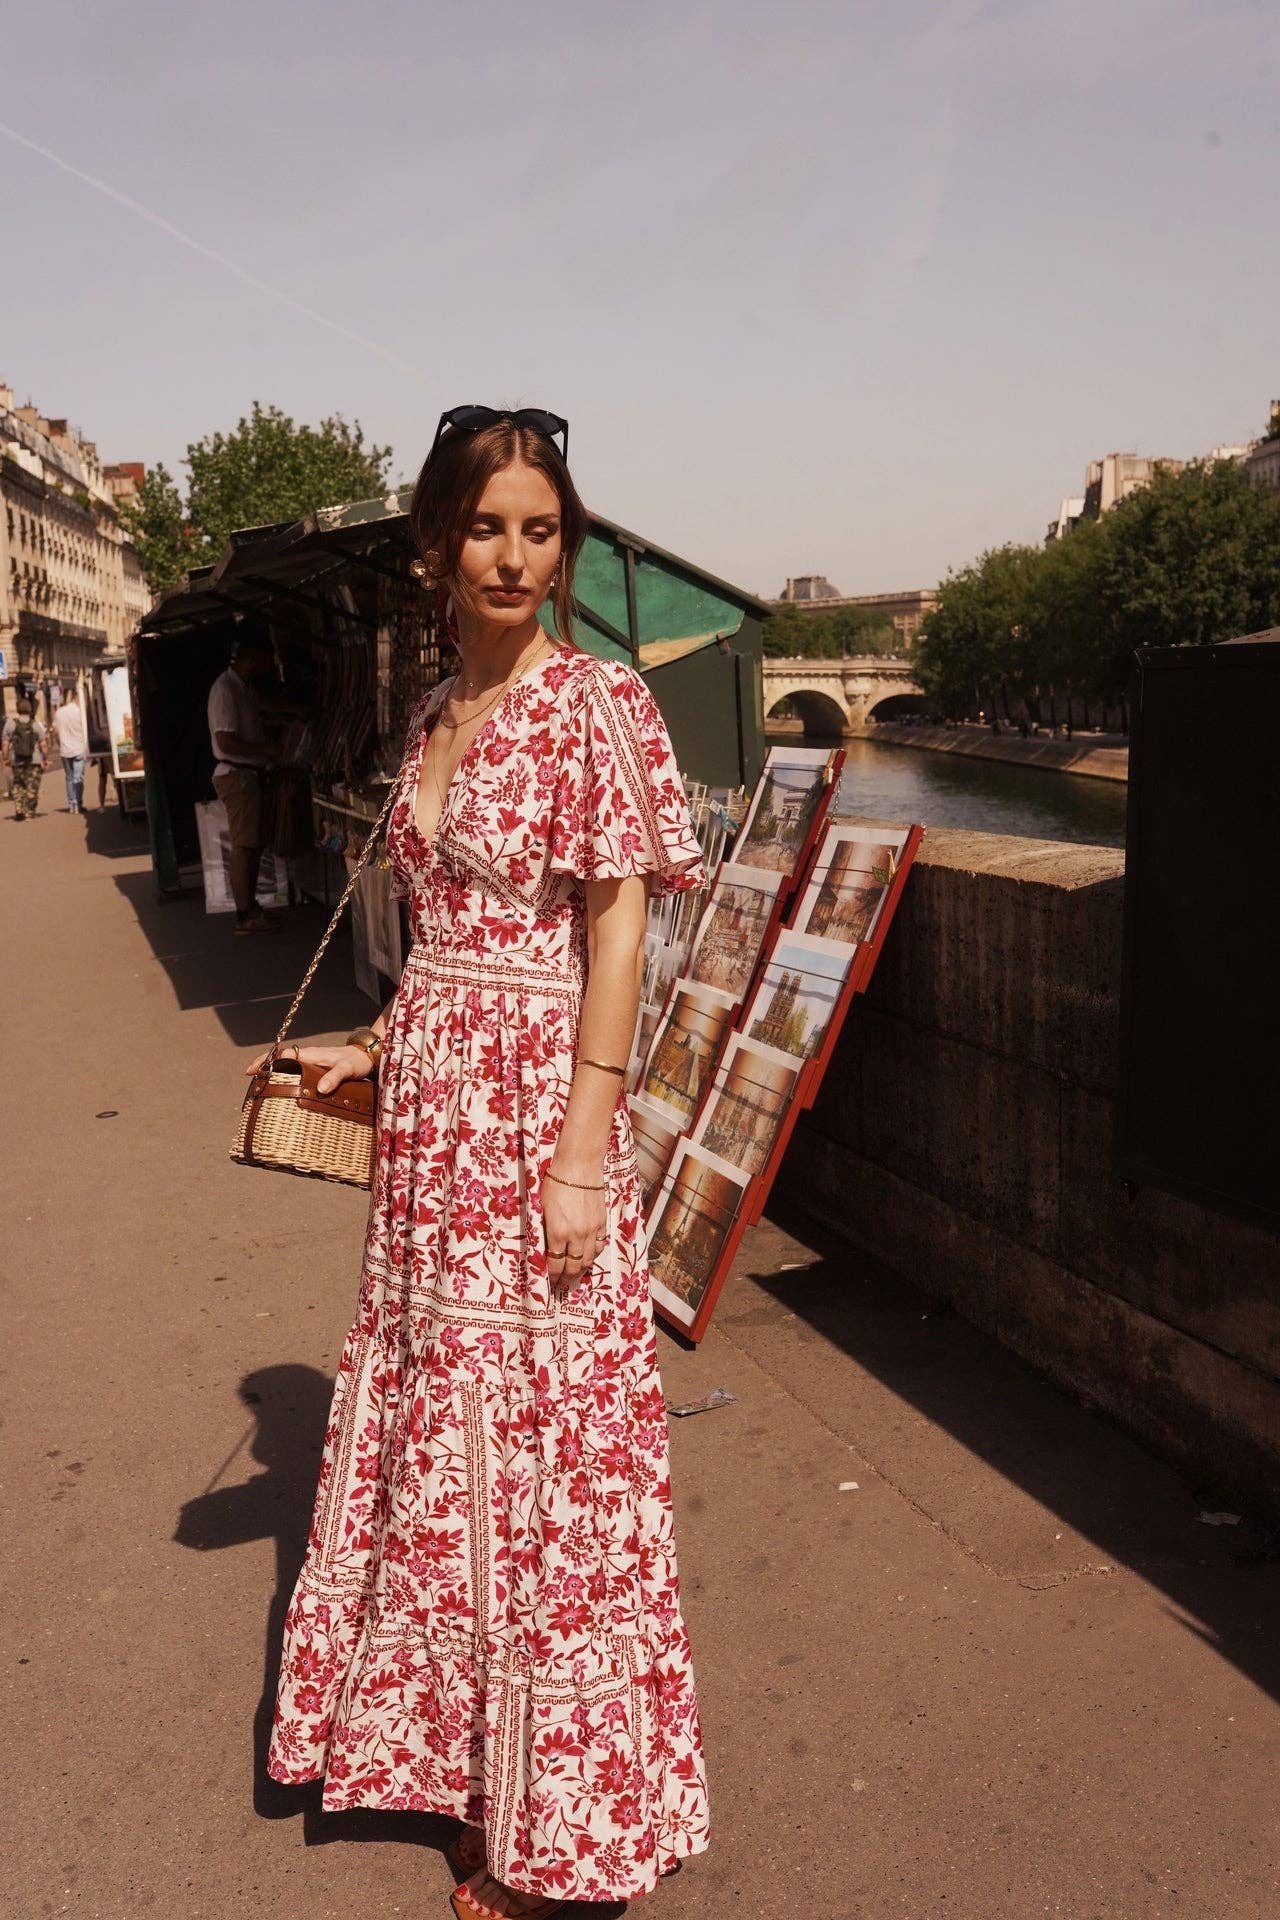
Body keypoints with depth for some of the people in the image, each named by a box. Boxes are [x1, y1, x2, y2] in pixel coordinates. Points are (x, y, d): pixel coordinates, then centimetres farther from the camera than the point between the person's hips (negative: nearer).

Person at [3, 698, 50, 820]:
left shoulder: (10, 723, -1)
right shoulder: (36, 724, -4)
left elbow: (5, 744, -1)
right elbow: (43, 744, -6)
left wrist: (6, 759, 8)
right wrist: (46, 760, 2)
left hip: (17, 761, 2)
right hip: (34, 761, -2)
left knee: (18, 785, 17)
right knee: (32, 787, 4)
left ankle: (18, 808, 3)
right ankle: (29, 813, 4)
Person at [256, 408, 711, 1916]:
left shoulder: (592, 705, -9)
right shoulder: (433, 718, 12)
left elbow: (615, 933, -14)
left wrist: (584, 1151, -18)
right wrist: (371, 1049, 17)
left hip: (538, 1105, -7)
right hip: (430, 1107, 8)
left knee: (542, 1425, 2)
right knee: (437, 1408, 15)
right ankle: (453, 1743, 36)